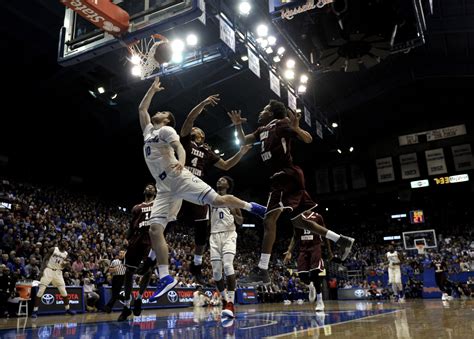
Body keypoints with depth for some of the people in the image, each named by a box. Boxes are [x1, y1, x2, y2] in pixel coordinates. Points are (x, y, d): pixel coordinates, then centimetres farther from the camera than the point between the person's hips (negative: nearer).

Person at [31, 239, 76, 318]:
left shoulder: (66, 254, 6)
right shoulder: (53, 249, -6)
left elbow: (63, 266, 10)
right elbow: (45, 259, -6)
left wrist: (65, 264, -12)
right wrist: (41, 270, -15)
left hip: (58, 272, 4)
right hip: (49, 270, -4)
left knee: (63, 291, 4)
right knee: (41, 290, -10)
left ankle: (68, 309, 16)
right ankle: (35, 311, -2)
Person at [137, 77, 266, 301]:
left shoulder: (167, 130, 6)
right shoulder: (148, 131, 28)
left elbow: (179, 147, -12)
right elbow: (141, 108, 39)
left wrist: (181, 162, -32)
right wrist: (152, 89, 41)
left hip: (180, 179, -6)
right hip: (165, 188, 7)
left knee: (217, 201, -12)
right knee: (154, 229, -7)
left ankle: (251, 207, 16)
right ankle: (165, 278, -6)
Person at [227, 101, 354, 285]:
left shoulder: (282, 123, -3)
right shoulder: (262, 130, 21)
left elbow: (308, 139, -10)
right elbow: (243, 142, 26)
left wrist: (296, 128, -29)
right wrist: (237, 125, 9)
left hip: (288, 176, -10)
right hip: (281, 178, 10)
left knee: (269, 220, -18)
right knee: (298, 221, 16)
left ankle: (261, 271, -20)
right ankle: (342, 240, 23)